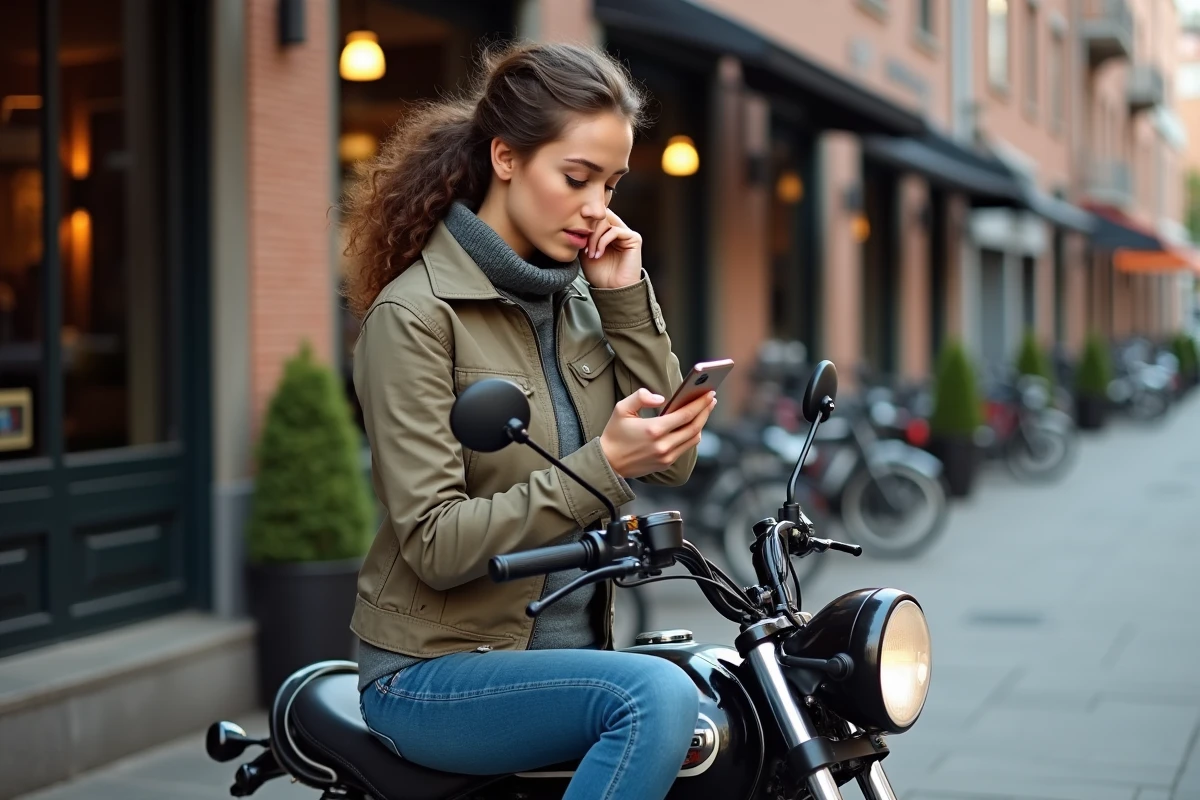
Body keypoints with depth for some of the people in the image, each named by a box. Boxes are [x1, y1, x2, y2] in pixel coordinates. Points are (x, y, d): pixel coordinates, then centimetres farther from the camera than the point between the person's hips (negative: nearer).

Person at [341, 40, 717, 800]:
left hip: (570, 648, 7)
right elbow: (436, 545, -19)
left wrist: (628, 299, -6)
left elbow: (674, 462, 2)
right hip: (435, 675, -7)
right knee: (656, 698, -30)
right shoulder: (414, 314, -13)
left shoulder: (578, 295, 8)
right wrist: (601, 467, -28)